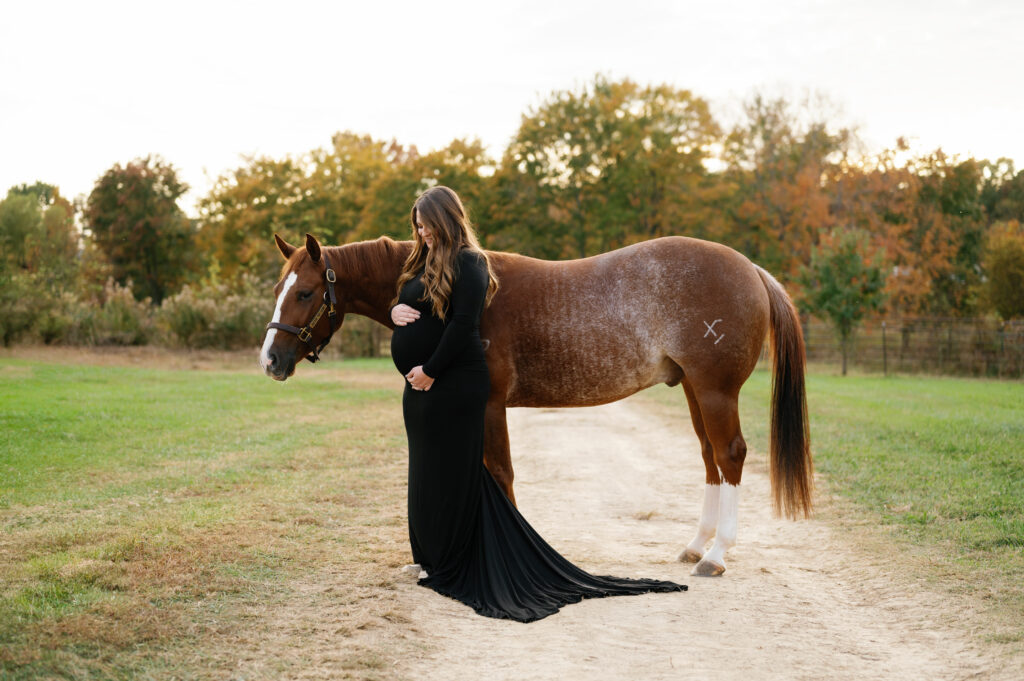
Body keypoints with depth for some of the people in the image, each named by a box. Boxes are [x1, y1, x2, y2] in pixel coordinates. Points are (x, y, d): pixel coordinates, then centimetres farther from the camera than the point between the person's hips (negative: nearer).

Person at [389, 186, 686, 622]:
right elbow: (402, 306, 23)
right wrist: (396, 310, -2)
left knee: (451, 475, -2)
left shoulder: (468, 264, -12)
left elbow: (461, 325, -20)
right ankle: (429, 558, 26)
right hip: (422, 389, 9)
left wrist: (429, 371, -20)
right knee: (427, 473, 15)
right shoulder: (422, 264, 16)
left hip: (453, 387, -9)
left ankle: (449, 568, 7)